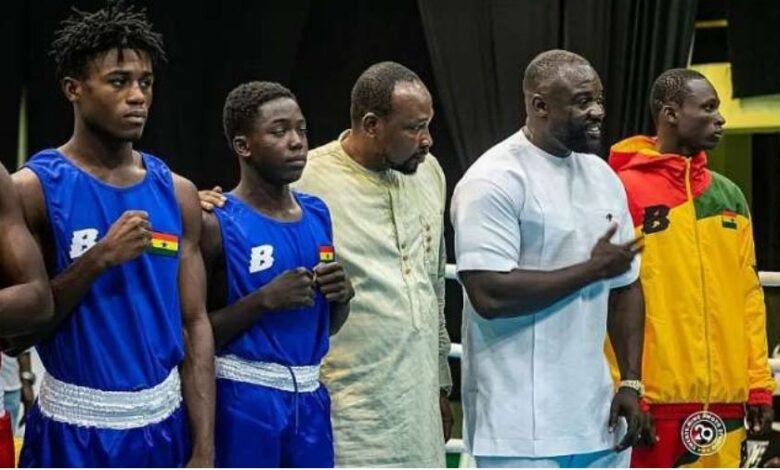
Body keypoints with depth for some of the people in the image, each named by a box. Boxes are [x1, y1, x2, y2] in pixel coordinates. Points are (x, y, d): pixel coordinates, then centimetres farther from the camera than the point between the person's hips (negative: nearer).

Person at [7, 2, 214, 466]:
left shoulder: (178, 193, 4)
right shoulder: (33, 188, -7)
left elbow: (195, 325, 4)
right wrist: (97, 260, -19)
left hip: (165, 424, 4)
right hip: (74, 431, -3)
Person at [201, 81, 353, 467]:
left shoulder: (318, 214, 10)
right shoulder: (216, 224, -10)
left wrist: (342, 294, -2)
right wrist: (265, 300, -21)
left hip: (309, 396, 7)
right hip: (243, 399, -7)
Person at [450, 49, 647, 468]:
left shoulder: (603, 177, 13)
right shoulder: (495, 181, -11)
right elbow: (490, 294, -21)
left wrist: (631, 381, 8)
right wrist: (593, 268, -12)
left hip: (595, 418, 7)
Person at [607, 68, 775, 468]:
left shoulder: (729, 196, 14)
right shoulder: (624, 191, -5)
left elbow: (749, 294, 15)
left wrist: (759, 381, 11)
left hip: (723, 397, 6)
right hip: (656, 396, -6)